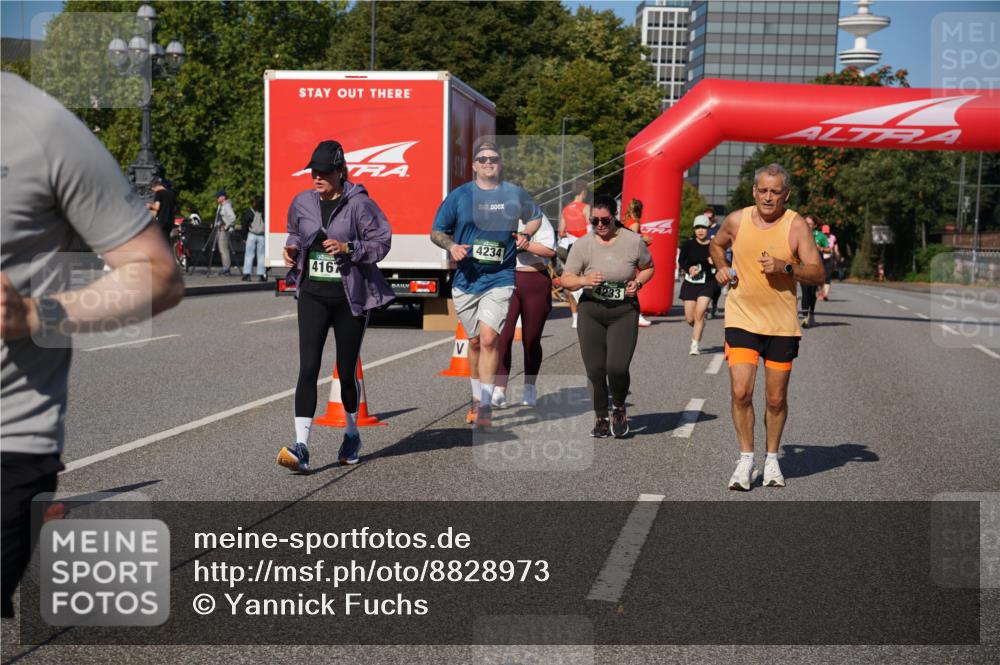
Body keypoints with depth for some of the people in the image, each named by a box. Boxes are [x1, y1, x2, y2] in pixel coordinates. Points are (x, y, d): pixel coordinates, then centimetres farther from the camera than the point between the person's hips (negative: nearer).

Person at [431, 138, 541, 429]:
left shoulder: (515, 194, 5)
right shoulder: (458, 196, 3)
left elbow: (536, 217, 24)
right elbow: (436, 232, 8)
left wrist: (525, 234, 3)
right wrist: (451, 246, -12)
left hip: (500, 278, -2)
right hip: (466, 279, 2)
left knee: (489, 338, -17)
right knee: (475, 341, 13)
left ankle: (485, 405, -12)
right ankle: (477, 398, 31)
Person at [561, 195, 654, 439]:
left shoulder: (633, 241, -3)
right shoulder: (582, 245, -4)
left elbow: (648, 268, 13)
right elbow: (566, 279, -3)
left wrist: (638, 283, -7)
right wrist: (584, 280, -23)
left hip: (624, 311, -1)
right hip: (591, 311, 1)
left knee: (617, 367, -14)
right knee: (595, 370, 1)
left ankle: (619, 409, 17)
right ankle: (601, 418, 22)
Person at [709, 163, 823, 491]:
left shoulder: (796, 225, -5)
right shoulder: (736, 220, 1)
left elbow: (818, 274, -8)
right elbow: (716, 245, 23)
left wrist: (784, 267, -23)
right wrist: (722, 267, 4)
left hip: (782, 323, -1)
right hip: (741, 318, 1)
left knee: (776, 399, 7)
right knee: (740, 391, -11)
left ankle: (772, 458, 27)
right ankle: (746, 457, 6)